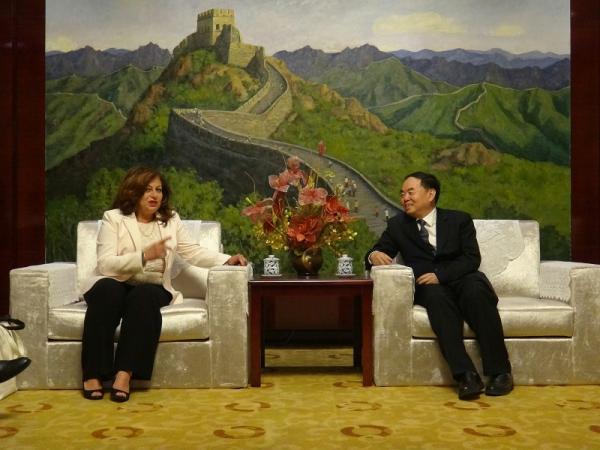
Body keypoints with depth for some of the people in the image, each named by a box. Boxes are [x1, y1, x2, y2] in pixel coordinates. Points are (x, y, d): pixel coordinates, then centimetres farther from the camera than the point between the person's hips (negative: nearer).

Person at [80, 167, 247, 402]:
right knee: (107, 290, -36)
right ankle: (93, 373, -31)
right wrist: (144, 255, -24)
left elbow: (193, 252, 6)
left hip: (151, 289, 2)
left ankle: (125, 373, -35)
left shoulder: (170, 219, 12)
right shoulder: (113, 218, 0)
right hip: (114, 286, -2)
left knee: (144, 296, -33)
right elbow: (105, 264, -11)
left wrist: (227, 260, -9)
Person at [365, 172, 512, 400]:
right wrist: (374, 256, -15)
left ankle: (499, 371, -29)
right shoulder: (397, 225, 14)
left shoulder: (459, 220, 10)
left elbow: (472, 258, -1)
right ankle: (465, 375, -42)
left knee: (475, 290, -34)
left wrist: (440, 275, -18)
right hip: (428, 287, 0)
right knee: (437, 296, -35)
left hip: (462, 280, 0)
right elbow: (378, 252, 12)